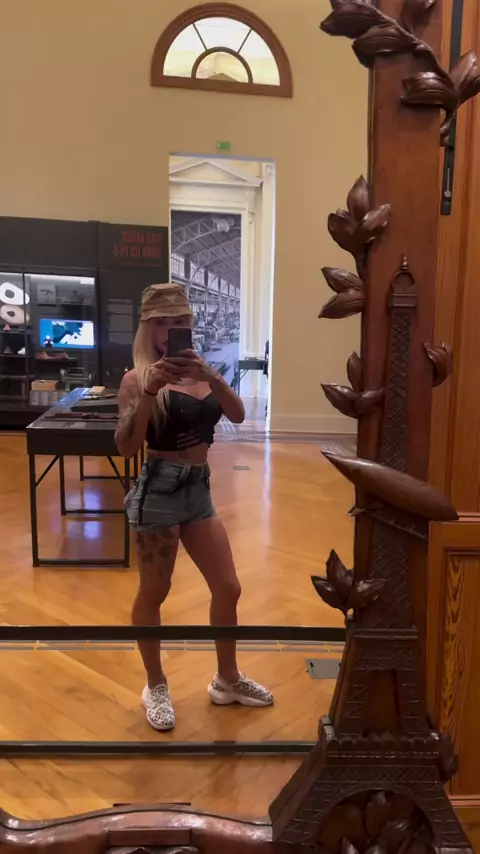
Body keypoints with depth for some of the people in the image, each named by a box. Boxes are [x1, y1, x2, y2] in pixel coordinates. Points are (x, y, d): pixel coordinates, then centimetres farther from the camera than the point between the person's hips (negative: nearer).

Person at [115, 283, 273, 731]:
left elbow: (237, 415, -7)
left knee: (228, 588, 12)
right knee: (154, 593, 9)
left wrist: (211, 375, -23)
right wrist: (148, 392, -32)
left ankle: (227, 680, 33)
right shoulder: (139, 376, -10)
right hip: (159, 490, -6)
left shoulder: (199, 372, 7)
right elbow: (125, 446, -19)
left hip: (199, 490, 6)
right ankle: (155, 686, 32)